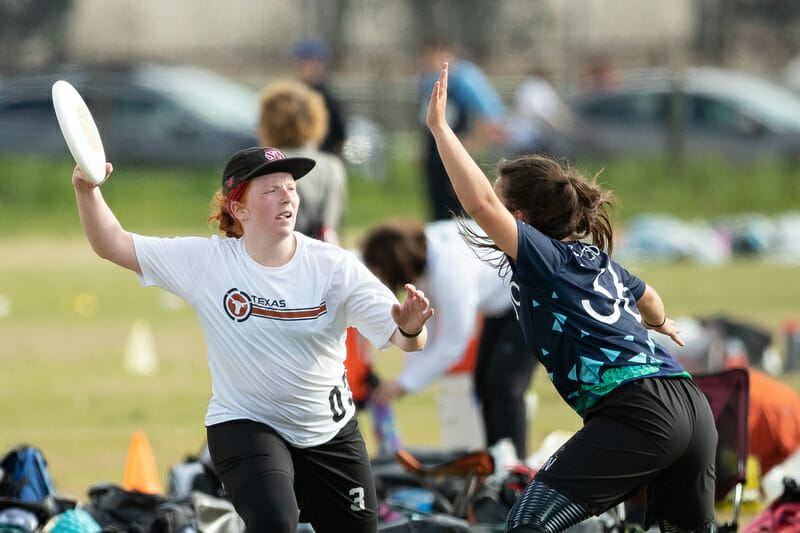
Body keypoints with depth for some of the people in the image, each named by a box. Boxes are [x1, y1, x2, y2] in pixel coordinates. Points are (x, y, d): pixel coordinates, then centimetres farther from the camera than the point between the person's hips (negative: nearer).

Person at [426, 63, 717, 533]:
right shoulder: (598, 260, 23)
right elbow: (646, 298, 45)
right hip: (694, 407, 9)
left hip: (638, 413, -9)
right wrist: (661, 323, 68)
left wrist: (440, 127, -9)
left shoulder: (544, 256, -1)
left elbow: (480, 203, -16)